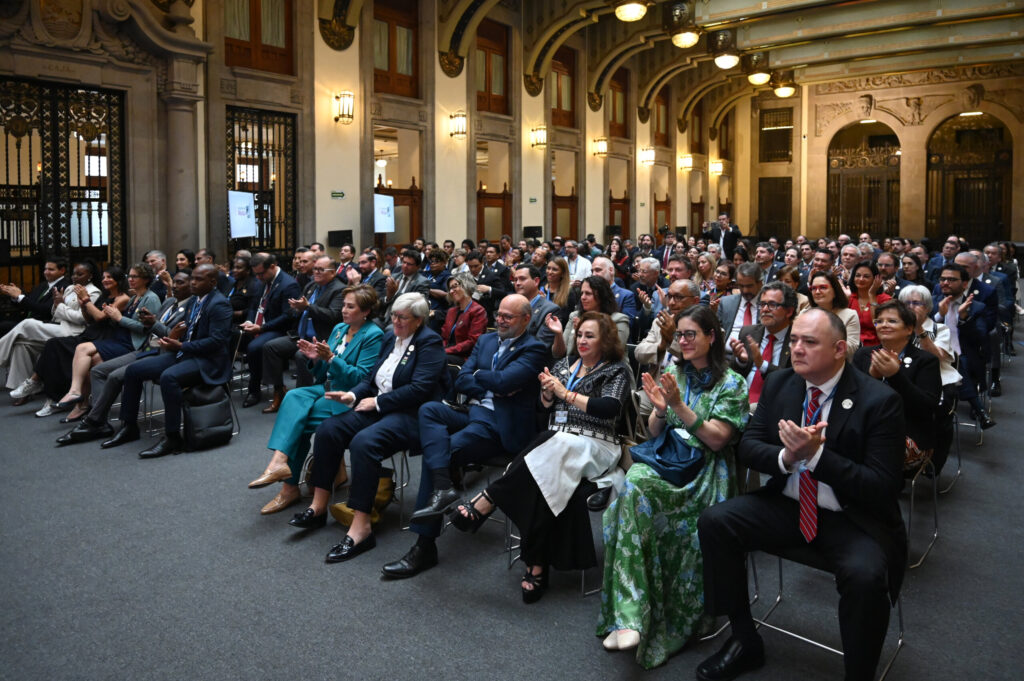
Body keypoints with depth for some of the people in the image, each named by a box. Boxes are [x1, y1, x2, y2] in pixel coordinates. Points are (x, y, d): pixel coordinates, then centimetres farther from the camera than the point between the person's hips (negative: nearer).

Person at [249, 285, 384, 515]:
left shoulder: (373, 335, -8)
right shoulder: (339, 329, 15)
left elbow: (361, 378, -16)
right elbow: (322, 376, 17)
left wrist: (330, 358, -22)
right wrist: (315, 358, -4)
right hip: (327, 388, 7)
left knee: (295, 414, -23)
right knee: (294, 396, -23)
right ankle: (280, 462, -30)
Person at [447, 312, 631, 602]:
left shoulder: (616, 370, 7)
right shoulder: (564, 364, 22)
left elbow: (610, 408, -11)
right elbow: (546, 406, 20)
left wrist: (566, 393, -12)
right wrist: (548, 391, -3)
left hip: (593, 446, -4)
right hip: (553, 443, 4)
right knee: (540, 480, -33)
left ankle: (482, 505, -34)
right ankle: (537, 566, -33)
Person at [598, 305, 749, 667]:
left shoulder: (731, 383, 2)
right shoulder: (672, 374, 15)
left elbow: (717, 439, -7)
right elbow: (655, 432, 13)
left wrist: (679, 406, -18)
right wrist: (660, 409, -9)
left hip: (704, 470, -3)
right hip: (664, 459, 3)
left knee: (634, 495, -32)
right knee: (632, 483, -33)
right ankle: (629, 616, -36)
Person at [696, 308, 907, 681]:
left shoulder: (880, 400, -14)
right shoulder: (779, 383, 0)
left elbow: (883, 487, -17)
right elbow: (747, 447, 3)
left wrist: (817, 453, -28)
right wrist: (786, 456, -19)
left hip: (852, 519, -4)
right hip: (788, 505, 5)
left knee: (865, 576, -34)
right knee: (714, 521, -15)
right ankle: (745, 641, 4)